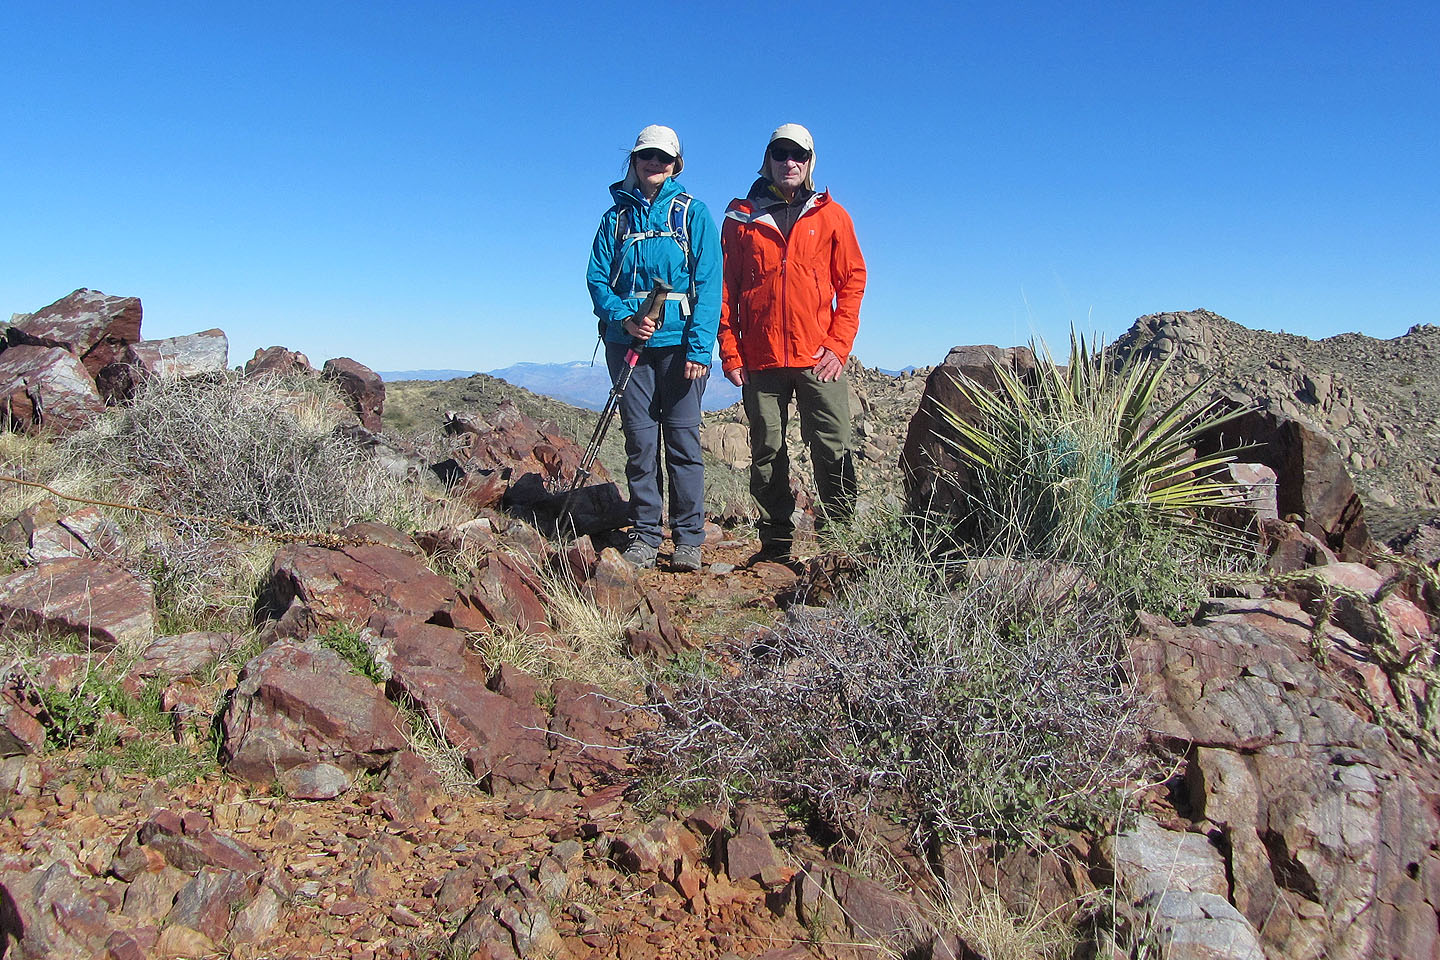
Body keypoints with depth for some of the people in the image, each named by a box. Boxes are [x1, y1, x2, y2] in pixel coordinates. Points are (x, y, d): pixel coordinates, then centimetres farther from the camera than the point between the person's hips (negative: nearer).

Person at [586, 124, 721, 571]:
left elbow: (709, 282, -2)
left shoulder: (692, 212, 6)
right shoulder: (617, 216, 14)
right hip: (627, 341, 2)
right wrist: (625, 318, -11)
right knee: (640, 439, 3)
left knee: (683, 438, -3)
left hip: (679, 341, -2)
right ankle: (644, 534, 11)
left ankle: (688, 538, 5)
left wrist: (699, 347, -13)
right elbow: (597, 278, 9)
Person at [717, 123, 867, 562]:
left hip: (818, 357, -1)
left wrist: (838, 345, -4)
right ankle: (776, 543, 15)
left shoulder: (831, 216, 11)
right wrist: (730, 352, 0)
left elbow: (852, 280, 7)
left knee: (833, 451, -6)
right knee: (766, 453, 5)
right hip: (760, 358, 1)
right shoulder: (741, 217, 11)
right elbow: (726, 289, 9)